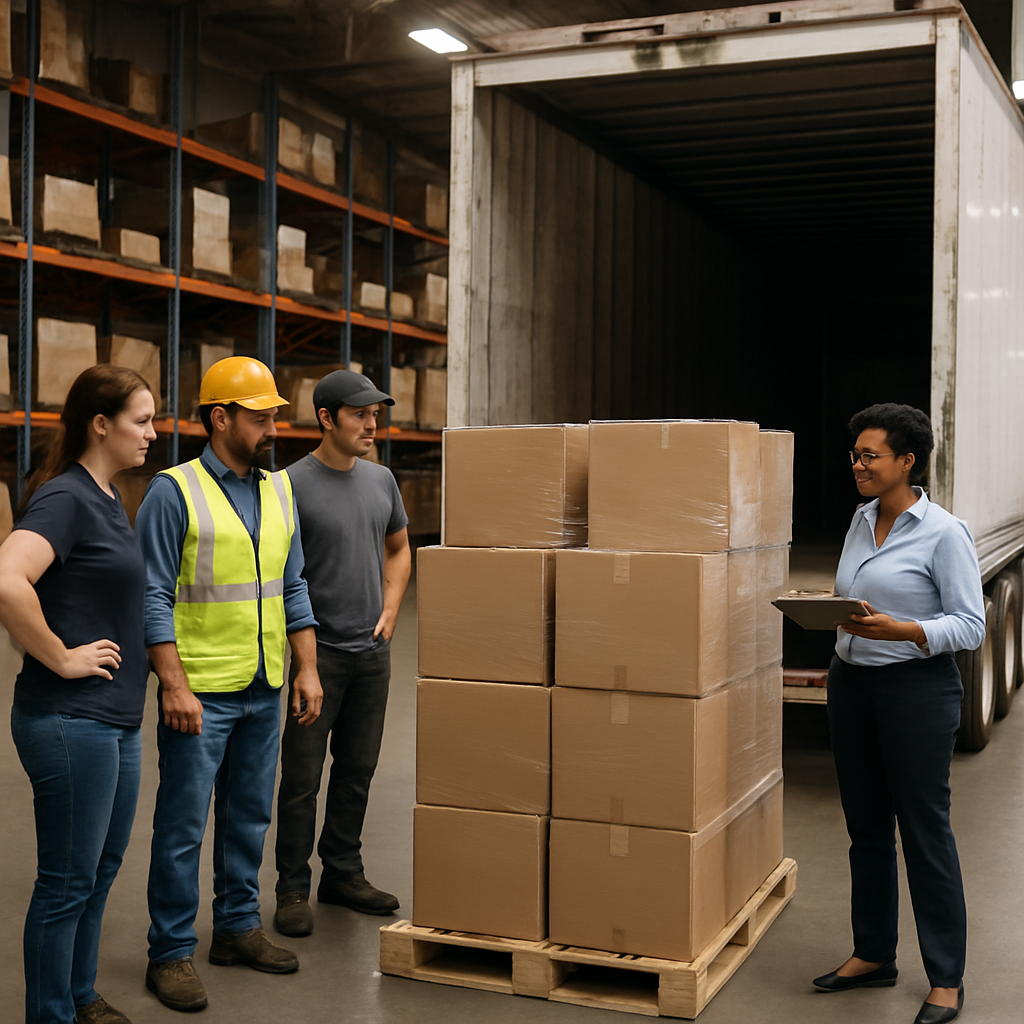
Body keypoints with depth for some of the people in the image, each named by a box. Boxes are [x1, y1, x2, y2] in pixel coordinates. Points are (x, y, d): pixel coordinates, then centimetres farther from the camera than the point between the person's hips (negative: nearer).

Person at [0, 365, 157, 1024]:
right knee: (69, 881, 4)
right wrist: (62, 657, -23)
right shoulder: (63, 498, -17)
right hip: (71, 720, -9)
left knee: (102, 868, 20)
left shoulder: (108, 499, 12)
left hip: (118, 718, 9)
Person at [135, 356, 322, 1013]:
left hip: (265, 688, 6)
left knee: (250, 815, 15)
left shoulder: (280, 491, 9)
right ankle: (172, 953, 14)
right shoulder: (174, 492, -10)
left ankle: (239, 926, 30)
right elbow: (154, 598, -12)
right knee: (183, 824, 2)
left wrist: (307, 668, 7)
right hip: (200, 691, -6)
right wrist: (175, 687, -17)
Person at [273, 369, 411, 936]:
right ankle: (293, 889, 12)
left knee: (357, 770, 14)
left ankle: (343, 873, 27)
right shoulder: (293, 484, -11)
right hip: (318, 651, -6)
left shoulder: (381, 479, 9)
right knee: (302, 776, 0)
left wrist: (390, 609, 9)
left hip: (372, 651, 6)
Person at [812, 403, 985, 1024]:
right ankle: (874, 954, 29)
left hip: (917, 687, -7)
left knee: (925, 828, 0)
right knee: (866, 826, 14)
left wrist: (902, 630, -26)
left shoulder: (943, 532, -11)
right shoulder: (862, 519, 10)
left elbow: (971, 625, -13)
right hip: (852, 681, 7)